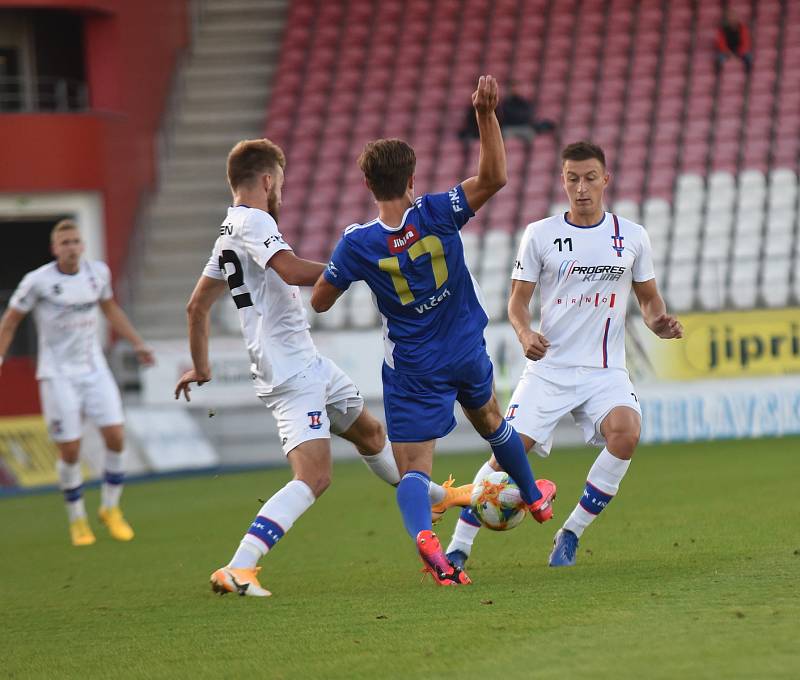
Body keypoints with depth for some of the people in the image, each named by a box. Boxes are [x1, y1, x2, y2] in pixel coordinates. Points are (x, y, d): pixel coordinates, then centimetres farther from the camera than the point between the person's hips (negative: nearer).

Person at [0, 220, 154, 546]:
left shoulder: (98, 272, 1)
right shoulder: (37, 282, -12)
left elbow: (110, 309, 20)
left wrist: (137, 343, 17)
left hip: (94, 369, 4)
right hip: (58, 375, -4)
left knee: (116, 436, -8)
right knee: (70, 451, -5)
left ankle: (110, 509, 12)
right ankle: (77, 520, 14)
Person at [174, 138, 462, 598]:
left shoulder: (229, 234, 16)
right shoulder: (252, 222, -14)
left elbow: (198, 306, 22)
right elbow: (292, 271, -31)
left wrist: (200, 367, 32)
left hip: (310, 366, 11)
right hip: (292, 374, -11)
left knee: (370, 433, 29)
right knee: (314, 477, -21)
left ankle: (436, 497, 52)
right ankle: (238, 569, -27)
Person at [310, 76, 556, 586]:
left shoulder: (358, 244, -17)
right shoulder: (436, 214, -17)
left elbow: (320, 301, -6)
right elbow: (494, 177, -22)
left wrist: (336, 270, 14)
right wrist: (487, 114, -28)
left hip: (412, 370, -3)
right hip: (468, 353, 3)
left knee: (414, 469, -6)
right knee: (490, 419, 32)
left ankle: (423, 535, -37)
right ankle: (534, 497, 54)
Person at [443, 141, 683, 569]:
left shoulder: (633, 237, 7)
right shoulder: (540, 235, 3)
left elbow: (649, 299, 17)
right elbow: (517, 299, 6)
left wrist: (660, 323, -5)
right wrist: (525, 334, -15)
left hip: (606, 372, 1)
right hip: (549, 368, -1)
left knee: (625, 433, -27)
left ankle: (570, 535, -10)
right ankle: (458, 547, 0)